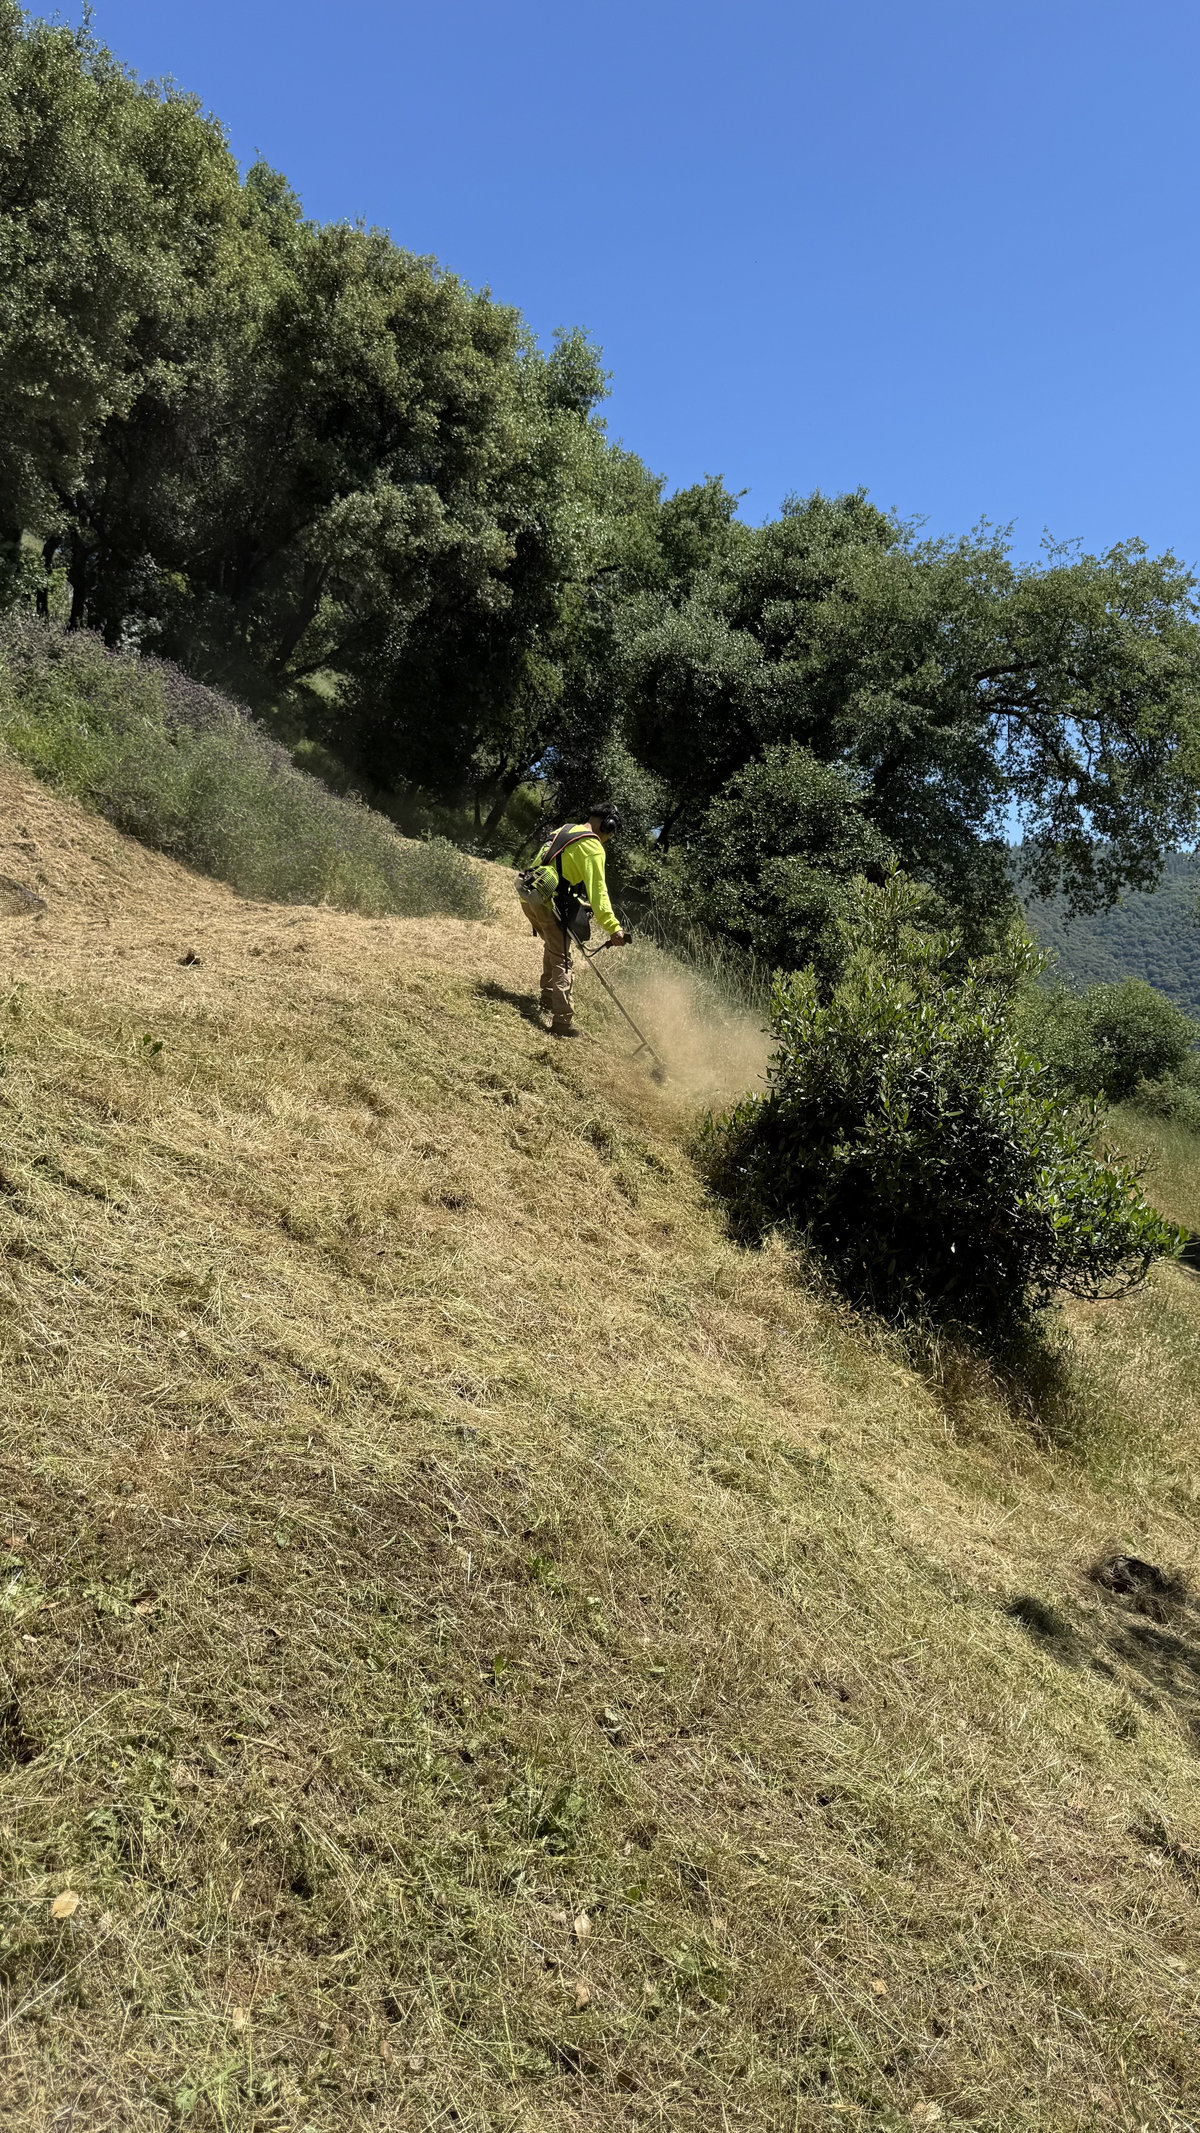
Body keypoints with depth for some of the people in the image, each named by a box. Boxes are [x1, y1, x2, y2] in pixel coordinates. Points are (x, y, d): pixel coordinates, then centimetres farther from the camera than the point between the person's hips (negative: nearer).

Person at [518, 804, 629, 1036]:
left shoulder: (564, 830, 17)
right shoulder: (593, 848, -9)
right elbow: (598, 891, -16)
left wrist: (577, 901, 35)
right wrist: (613, 928, -18)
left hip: (528, 897, 9)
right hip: (548, 904, -9)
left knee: (552, 945, 28)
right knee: (561, 961, -3)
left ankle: (548, 998, 37)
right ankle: (562, 1021, -5)